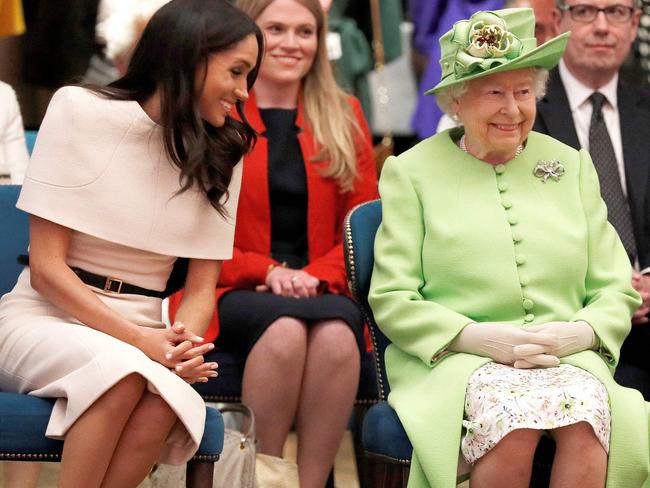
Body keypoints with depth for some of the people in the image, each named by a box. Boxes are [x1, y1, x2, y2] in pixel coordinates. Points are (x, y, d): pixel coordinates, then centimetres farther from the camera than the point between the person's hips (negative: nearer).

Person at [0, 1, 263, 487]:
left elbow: (201, 289, 5)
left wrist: (182, 346, -19)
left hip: (140, 336, 3)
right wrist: (140, 341, -21)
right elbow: (47, 267, -9)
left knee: (167, 398, -34)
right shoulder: (79, 110, -6)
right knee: (123, 371, -37)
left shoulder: (222, 153, 6)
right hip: (46, 319, -3)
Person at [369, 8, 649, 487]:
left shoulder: (572, 165, 19)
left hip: (567, 358, 2)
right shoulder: (411, 172, 10)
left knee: (588, 411, -34)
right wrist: (476, 337, -13)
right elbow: (391, 300, 2)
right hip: (452, 360, -2)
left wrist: (579, 333, -8)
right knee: (510, 415, -36)